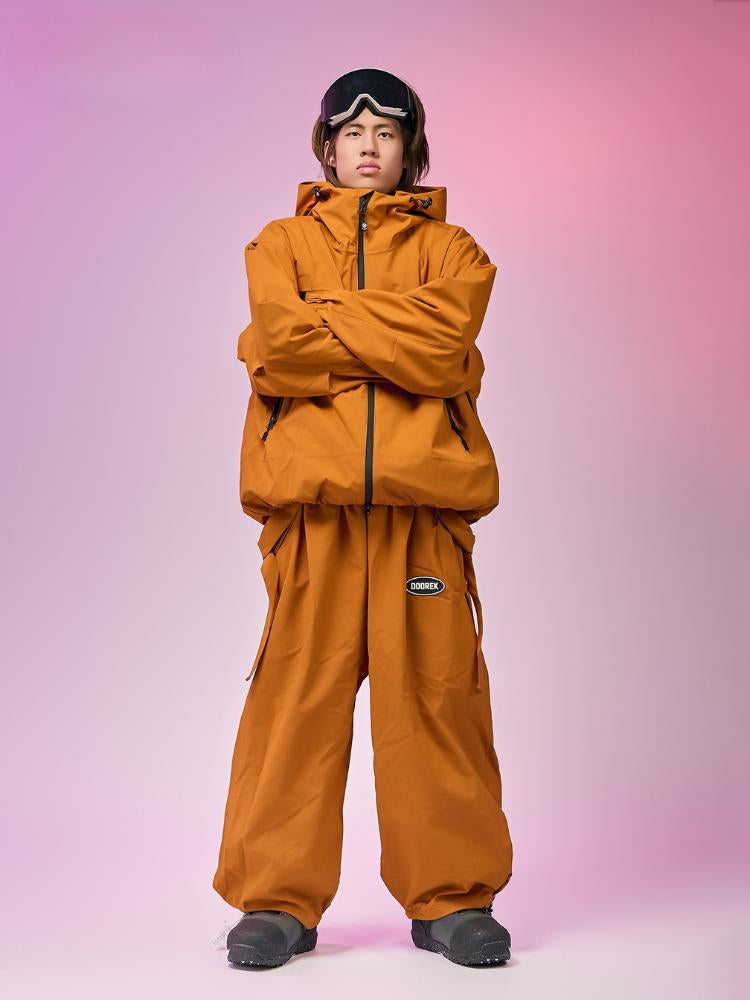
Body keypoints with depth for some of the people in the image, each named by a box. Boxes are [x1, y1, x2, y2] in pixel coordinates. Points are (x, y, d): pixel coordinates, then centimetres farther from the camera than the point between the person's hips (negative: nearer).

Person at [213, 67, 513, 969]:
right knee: (297, 692, -3)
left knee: (435, 692, -1)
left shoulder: (449, 249, 18)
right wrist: (399, 346, -3)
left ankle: (452, 898, 9)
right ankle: (279, 901, 7)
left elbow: (445, 343, -5)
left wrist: (324, 318, -2)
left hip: (422, 497, 0)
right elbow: (278, 349, -2)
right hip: (310, 497, 0)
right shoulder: (279, 243, 19)